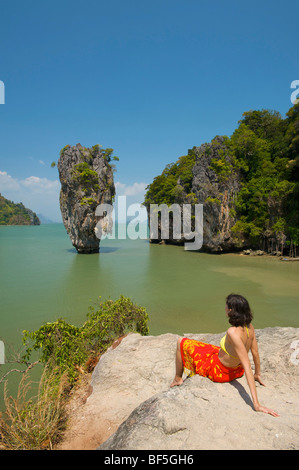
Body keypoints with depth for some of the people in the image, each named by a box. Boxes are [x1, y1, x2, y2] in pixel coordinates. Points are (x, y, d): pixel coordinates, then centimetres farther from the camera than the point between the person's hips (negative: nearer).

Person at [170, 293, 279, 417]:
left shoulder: (233, 332, -38)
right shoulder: (249, 326, -15)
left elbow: (247, 368, -37)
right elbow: (255, 352, -2)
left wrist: (256, 404, -34)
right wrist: (257, 374, 15)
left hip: (218, 371, -7)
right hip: (237, 371, 7)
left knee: (181, 342, 7)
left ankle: (178, 379, 27)